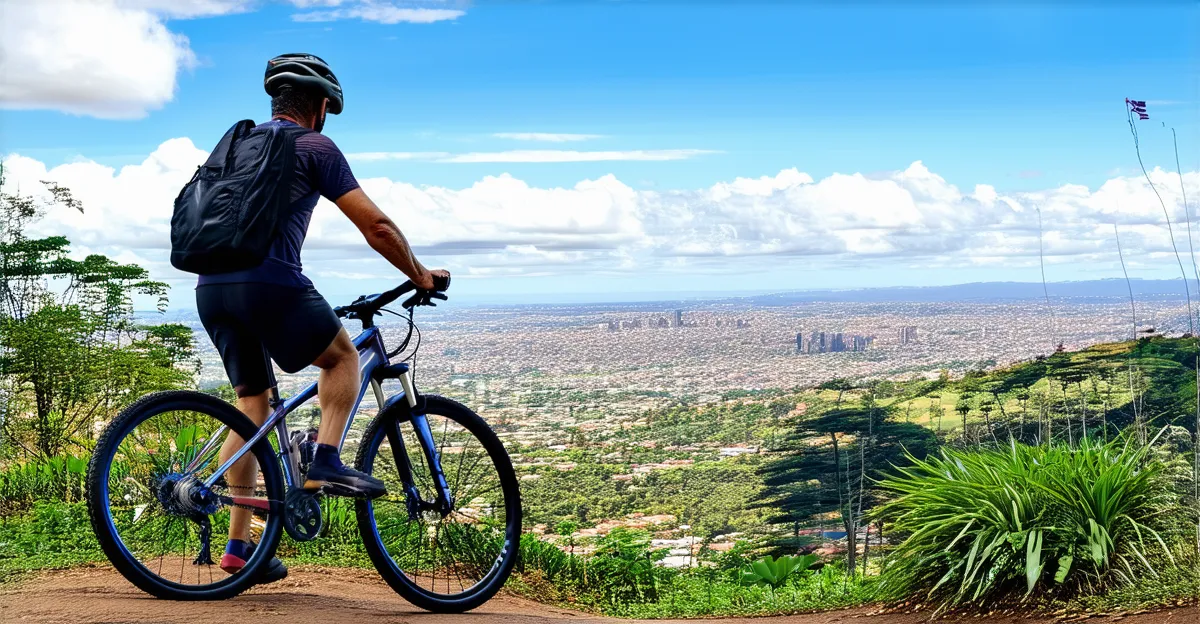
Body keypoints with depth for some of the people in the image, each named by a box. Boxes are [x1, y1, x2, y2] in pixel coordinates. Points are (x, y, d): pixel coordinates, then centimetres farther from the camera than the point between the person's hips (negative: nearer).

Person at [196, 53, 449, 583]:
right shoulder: (315, 147, 4)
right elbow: (376, 227, -1)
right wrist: (421, 276, 12)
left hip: (210, 286, 7)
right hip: (269, 281, -7)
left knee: (252, 404, 15)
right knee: (343, 357, 17)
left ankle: (237, 546, 14)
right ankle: (326, 462, -3)